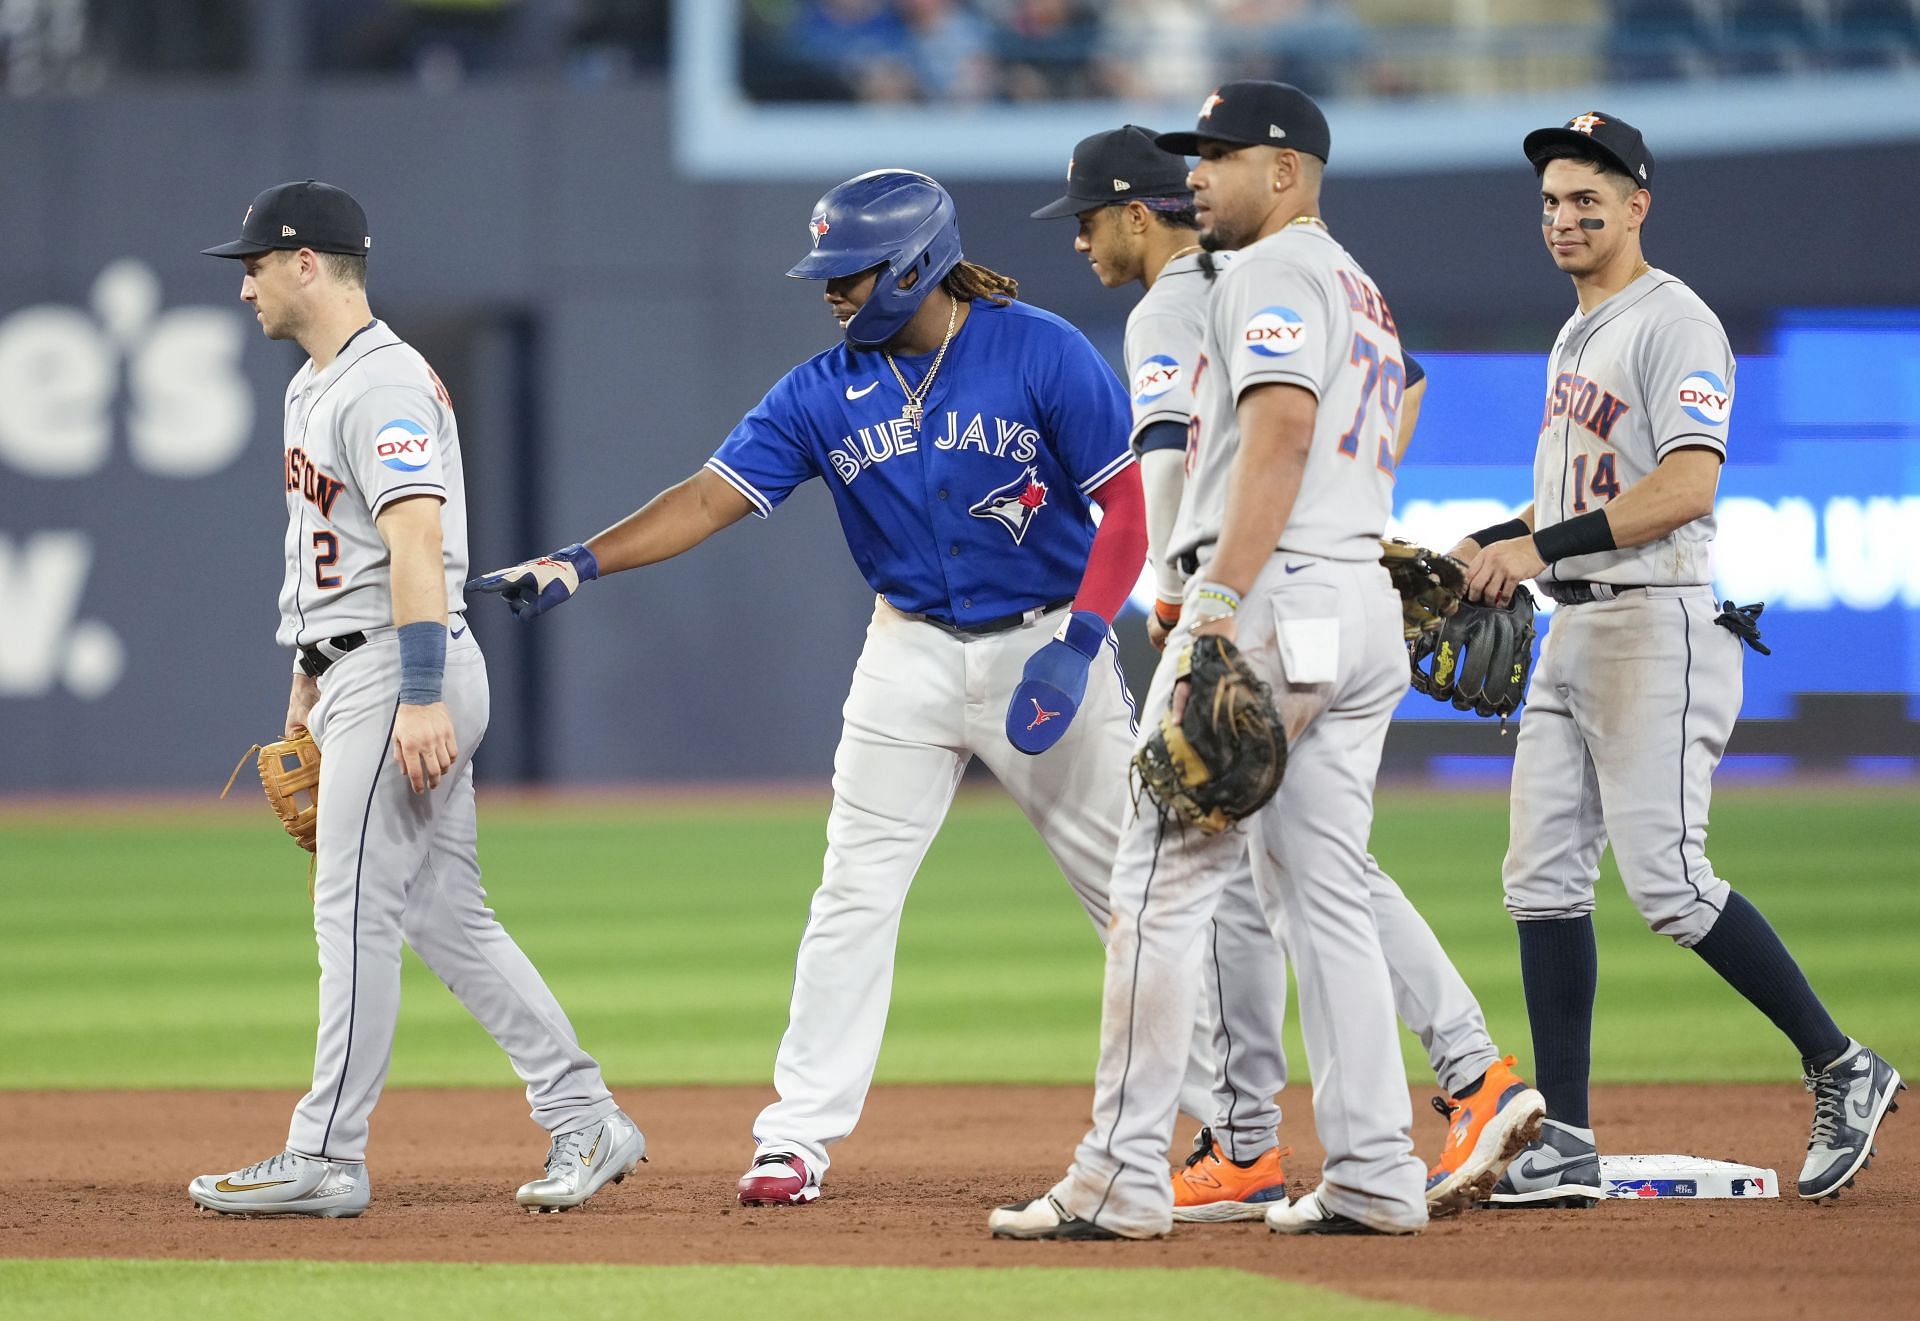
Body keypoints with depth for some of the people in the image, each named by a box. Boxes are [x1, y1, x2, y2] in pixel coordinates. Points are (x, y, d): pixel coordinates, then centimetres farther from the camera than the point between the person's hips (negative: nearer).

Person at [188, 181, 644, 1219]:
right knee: (444, 916, 9)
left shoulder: (385, 384, -15)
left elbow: (414, 542, -24)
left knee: (356, 910, -8)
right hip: (353, 670, 10)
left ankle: (327, 1158, -5)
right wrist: (307, 681, 29)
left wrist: (420, 699, -30)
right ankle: (585, 1123, 10)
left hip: (401, 673, -10)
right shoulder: (312, 386, 18)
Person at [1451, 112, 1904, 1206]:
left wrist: (1543, 545, -26)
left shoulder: (1674, 324, -10)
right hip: (1572, 635, 10)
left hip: (1658, 623, -10)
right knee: (1544, 875, 3)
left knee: (1667, 881, -15)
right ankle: (1567, 1146, 3)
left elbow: (1686, 488, -22)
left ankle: (1842, 1069, -2)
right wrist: (1487, 546, 13)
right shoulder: (1577, 338, 20)